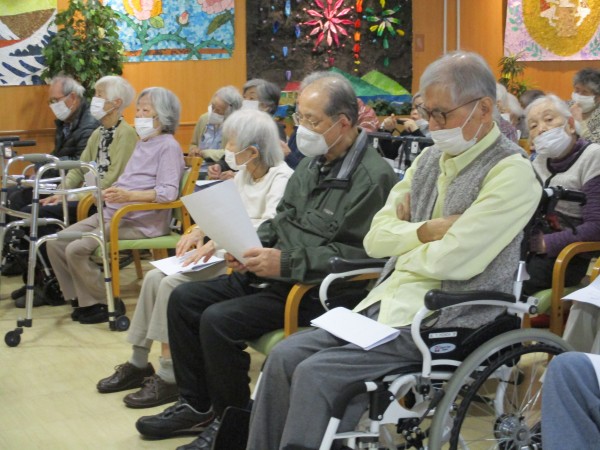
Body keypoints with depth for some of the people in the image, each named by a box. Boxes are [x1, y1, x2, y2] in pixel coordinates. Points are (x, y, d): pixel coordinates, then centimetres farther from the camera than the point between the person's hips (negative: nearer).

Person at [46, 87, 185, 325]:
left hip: (142, 222, -9)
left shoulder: (168, 147, -8)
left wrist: (129, 195, -33)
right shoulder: (142, 143, 21)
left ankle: (107, 303, -6)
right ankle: (83, 298, 7)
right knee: (56, 243, -2)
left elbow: (168, 192, -21)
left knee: (77, 249, -23)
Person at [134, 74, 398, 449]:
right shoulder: (313, 163, 11)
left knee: (218, 320, -24)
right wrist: (251, 247, 0)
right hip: (273, 275, 10)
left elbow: (360, 255, -24)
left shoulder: (372, 178, -18)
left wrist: (287, 263, -26)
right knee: (184, 299, 5)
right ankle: (198, 406, 16)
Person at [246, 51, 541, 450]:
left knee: (316, 372, -21)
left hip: (445, 323, -8)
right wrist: (425, 232, -10)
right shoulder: (430, 158, 13)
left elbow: (454, 260, -19)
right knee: (284, 356, -6)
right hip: (389, 302, 8)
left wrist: (402, 248, -1)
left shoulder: (512, 171, -11)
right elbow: (375, 237, 8)